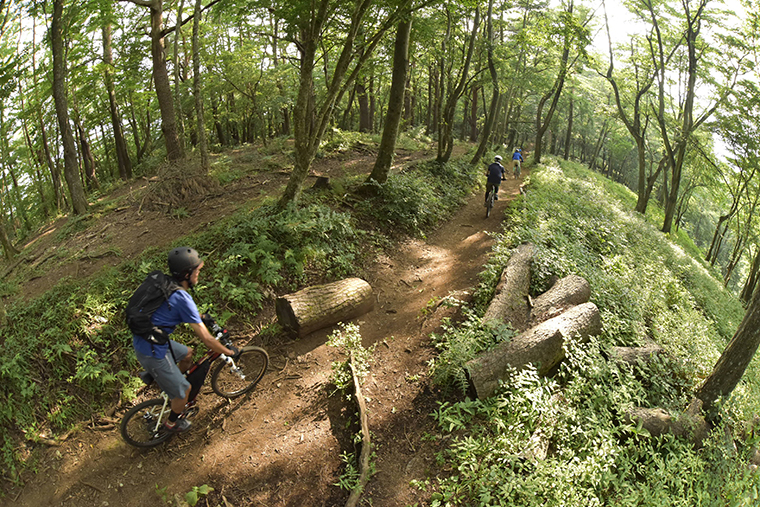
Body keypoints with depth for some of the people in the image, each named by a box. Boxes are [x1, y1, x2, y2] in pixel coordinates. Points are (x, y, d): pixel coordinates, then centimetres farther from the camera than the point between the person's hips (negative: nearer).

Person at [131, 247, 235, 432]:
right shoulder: (183, 298, -27)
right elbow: (207, 340, -23)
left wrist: (203, 317, 30)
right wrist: (230, 352, -9)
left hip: (143, 339, 8)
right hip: (153, 352, -8)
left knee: (187, 354, 28)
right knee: (184, 389, 12)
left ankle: (174, 384, 50)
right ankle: (172, 423, 38)